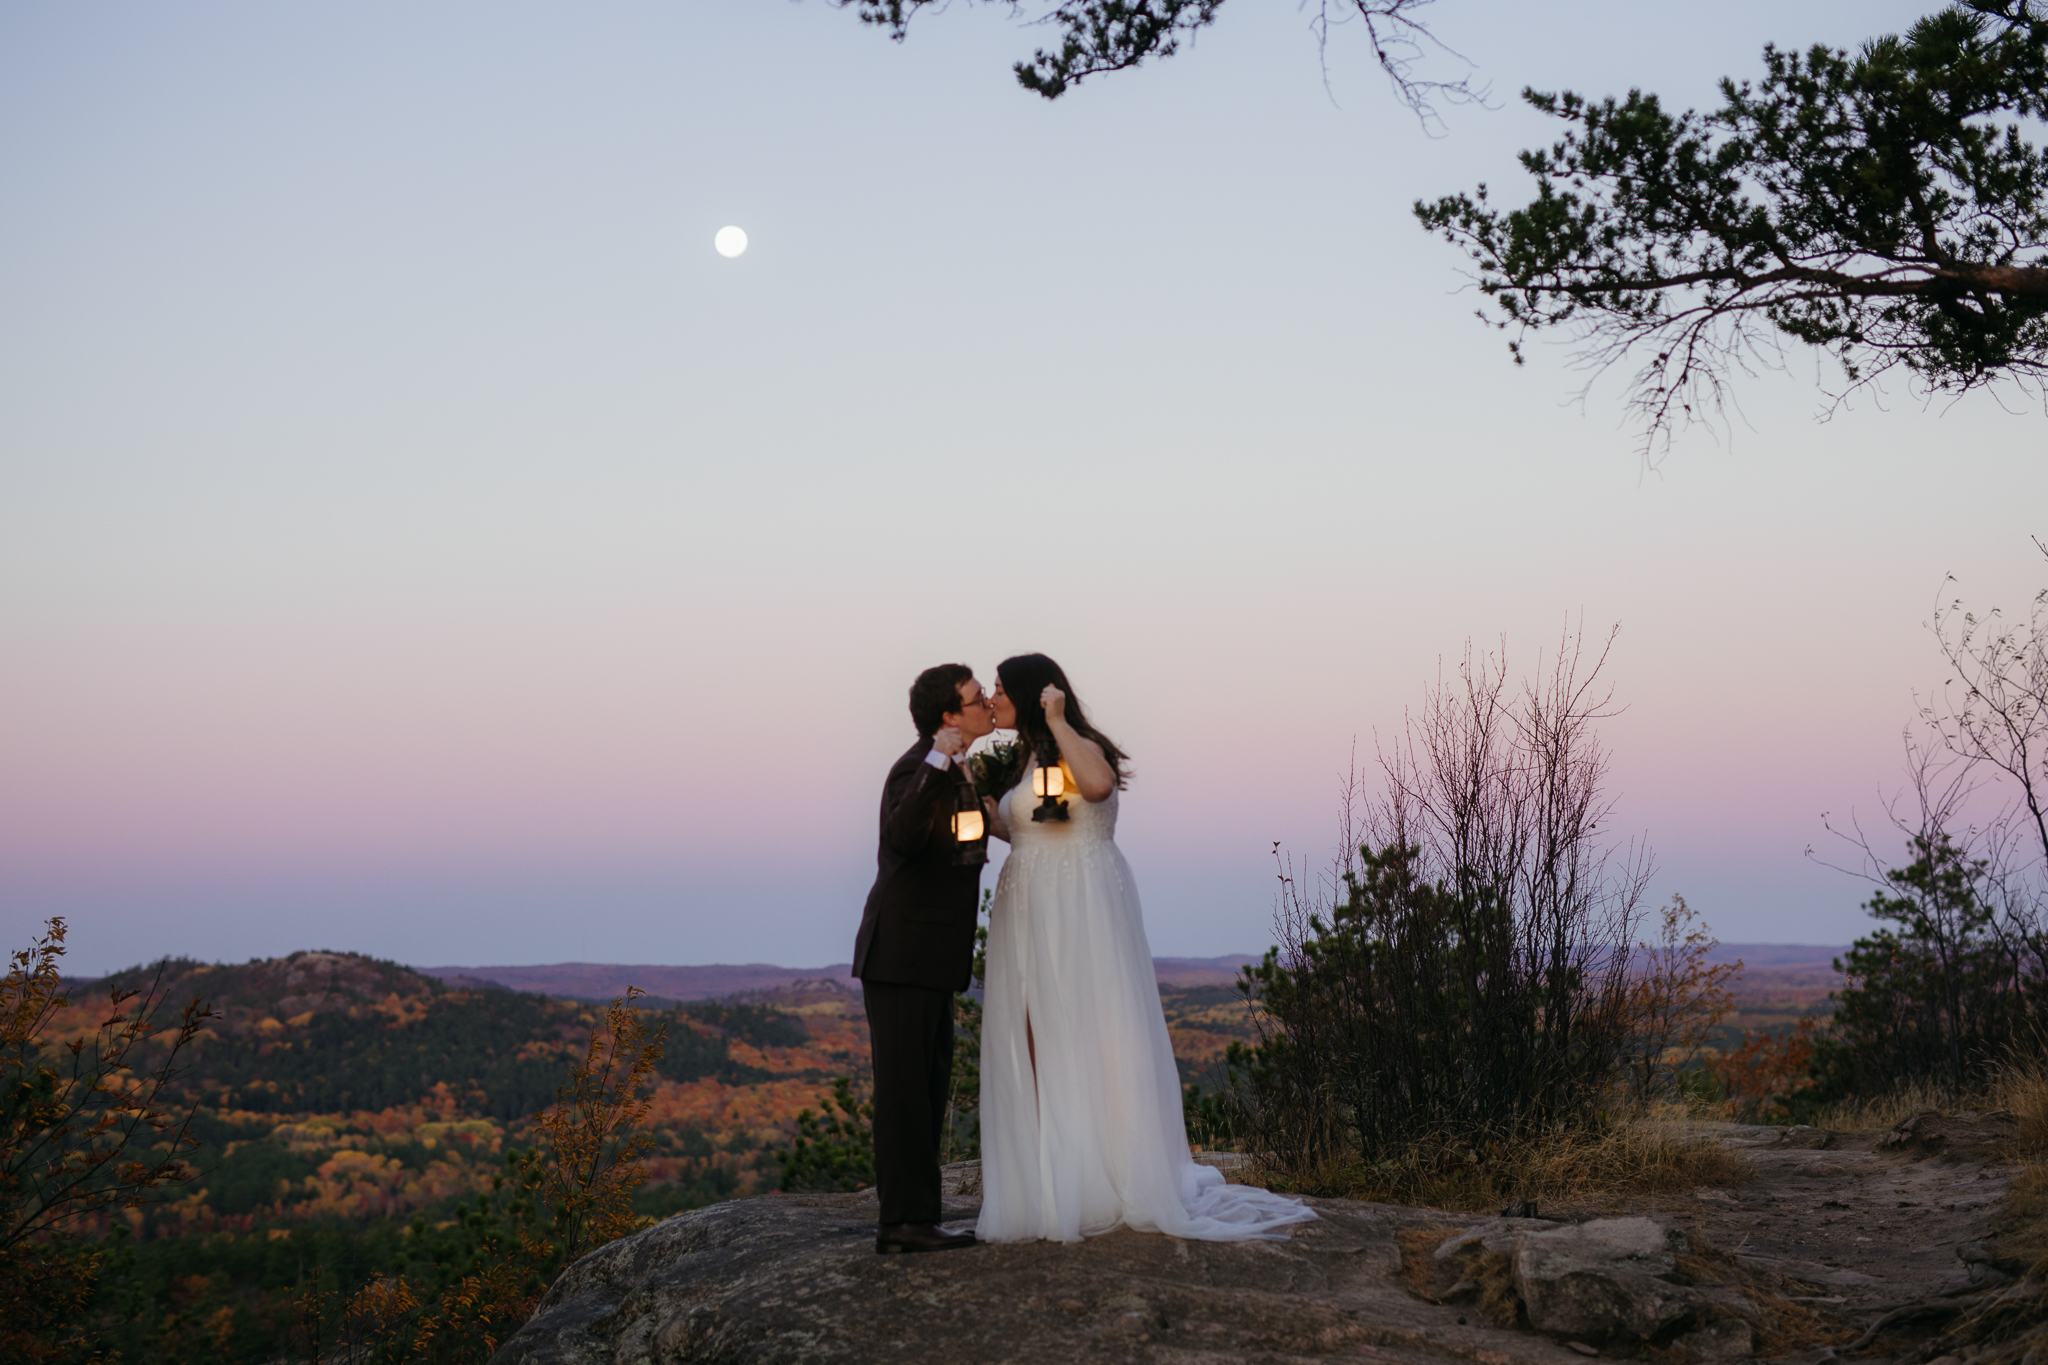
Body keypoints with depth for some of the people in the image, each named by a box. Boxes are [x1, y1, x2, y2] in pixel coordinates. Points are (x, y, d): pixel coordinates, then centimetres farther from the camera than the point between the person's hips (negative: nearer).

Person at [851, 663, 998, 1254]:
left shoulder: (954, 770, 14)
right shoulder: (915, 770, -16)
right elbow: (899, 839, -36)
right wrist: (938, 764, -41)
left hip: (930, 961, 10)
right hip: (899, 956, -10)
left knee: (929, 1090, 10)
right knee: (904, 1089, -7)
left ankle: (908, 1218, 14)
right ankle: (905, 1221, -4)